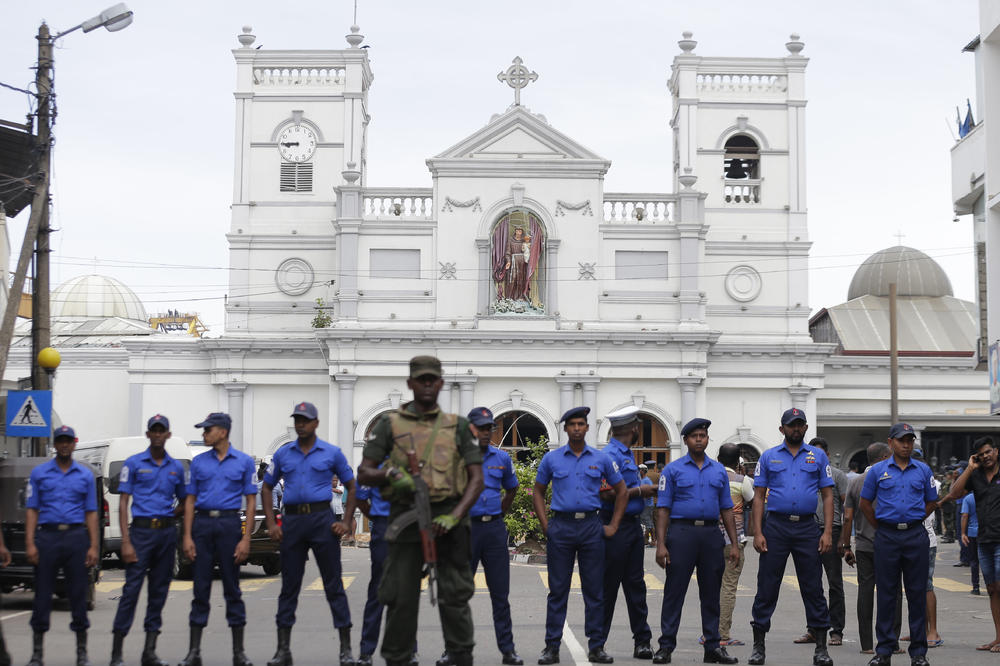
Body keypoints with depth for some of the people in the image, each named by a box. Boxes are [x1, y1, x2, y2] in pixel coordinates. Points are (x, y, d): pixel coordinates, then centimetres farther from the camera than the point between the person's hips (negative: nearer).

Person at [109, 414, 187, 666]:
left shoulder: (176, 467, 12)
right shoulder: (133, 463, 2)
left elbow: (183, 501, 23)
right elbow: (123, 504, -3)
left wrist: (170, 519, 5)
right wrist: (126, 541, -11)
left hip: (167, 531, 4)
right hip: (141, 531, -4)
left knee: (159, 591, 5)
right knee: (132, 589, -8)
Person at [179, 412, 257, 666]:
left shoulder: (244, 462, 3)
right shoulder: (198, 462, 10)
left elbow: (251, 502, 2)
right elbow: (190, 500, 10)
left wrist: (246, 538, -7)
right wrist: (187, 536, -1)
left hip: (229, 524, -2)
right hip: (202, 524, 2)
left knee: (232, 588, 2)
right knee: (201, 588, 3)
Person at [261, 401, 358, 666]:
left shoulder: (332, 453, 4)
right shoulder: (283, 454, 10)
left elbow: (351, 487, 10)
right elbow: (267, 488, 15)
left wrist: (347, 522, -1)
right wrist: (271, 524, 4)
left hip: (322, 519, -2)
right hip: (292, 520, 2)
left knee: (334, 585, -1)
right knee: (289, 586, 5)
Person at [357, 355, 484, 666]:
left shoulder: (457, 426, 10)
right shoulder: (390, 424, 7)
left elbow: (477, 478, 5)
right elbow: (364, 474, 5)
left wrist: (454, 516, -9)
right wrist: (390, 473, -16)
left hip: (448, 518, 1)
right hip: (407, 519, 0)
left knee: (455, 596, 1)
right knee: (401, 598, 2)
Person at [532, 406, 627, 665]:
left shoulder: (601, 459, 6)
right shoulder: (552, 458, 5)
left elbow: (621, 492, 14)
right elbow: (538, 492, 13)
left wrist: (613, 525, 7)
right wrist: (545, 524, 3)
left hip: (591, 527, 1)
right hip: (561, 527, -1)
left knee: (594, 590, 3)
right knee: (558, 590, 2)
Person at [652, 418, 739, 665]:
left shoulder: (719, 470, 14)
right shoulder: (673, 469, 3)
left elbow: (726, 509, 14)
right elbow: (663, 509, 0)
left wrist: (734, 544, 7)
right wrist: (661, 544, -9)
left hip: (711, 534, 3)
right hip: (682, 532, -3)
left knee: (711, 593, 8)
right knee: (674, 591, -2)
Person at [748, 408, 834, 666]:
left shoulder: (818, 456, 9)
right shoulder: (768, 457, 8)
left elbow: (827, 496, 7)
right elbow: (759, 496, 6)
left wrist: (827, 532, -3)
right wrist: (758, 533, -4)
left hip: (807, 528, 0)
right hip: (776, 527, 0)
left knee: (813, 588, 2)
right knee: (767, 587, 1)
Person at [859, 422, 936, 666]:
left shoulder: (923, 470, 8)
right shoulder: (878, 470, 5)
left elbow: (931, 502, 16)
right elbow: (865, 503, 11)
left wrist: (913, 522, 8)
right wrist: (880, 526, 6)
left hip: (916, 536, 1)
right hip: (887, 537, -1)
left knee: (917, 594, 2)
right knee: (886, 594, 2)